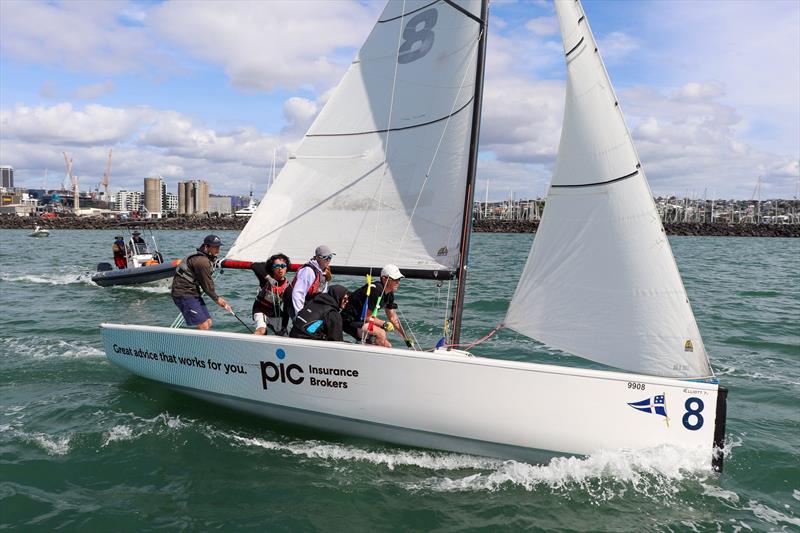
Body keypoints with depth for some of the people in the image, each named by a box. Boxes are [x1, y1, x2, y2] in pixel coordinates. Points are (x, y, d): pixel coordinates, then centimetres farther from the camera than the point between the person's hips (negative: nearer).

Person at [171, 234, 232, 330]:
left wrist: (218, 298, 10)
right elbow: (207, 284, -15)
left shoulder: (207, 259, 12)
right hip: (184, 294, -11)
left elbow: (207, 282, 16)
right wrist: (217, 299, -1)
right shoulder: (202, 261, -21)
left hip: (193, 292, 11)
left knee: (208, 322, 10)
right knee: (203, 326, -14)